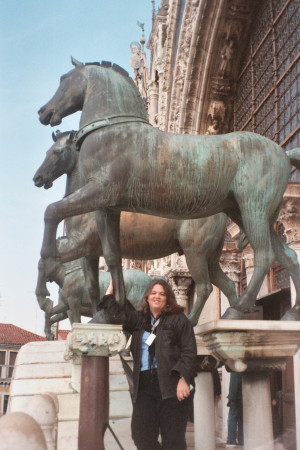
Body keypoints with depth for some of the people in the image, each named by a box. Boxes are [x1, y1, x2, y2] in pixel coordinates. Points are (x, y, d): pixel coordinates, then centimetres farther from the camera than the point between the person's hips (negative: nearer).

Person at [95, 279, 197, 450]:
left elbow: (189, 351, -5)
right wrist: (111, 287, 14)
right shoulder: (139, 319, 18)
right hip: (144, 384, 5)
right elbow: (116, 314, 12)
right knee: (141, 434, 4)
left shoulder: (179, 319, 2)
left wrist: (184, 378, -16)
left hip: (171, 384, -5)